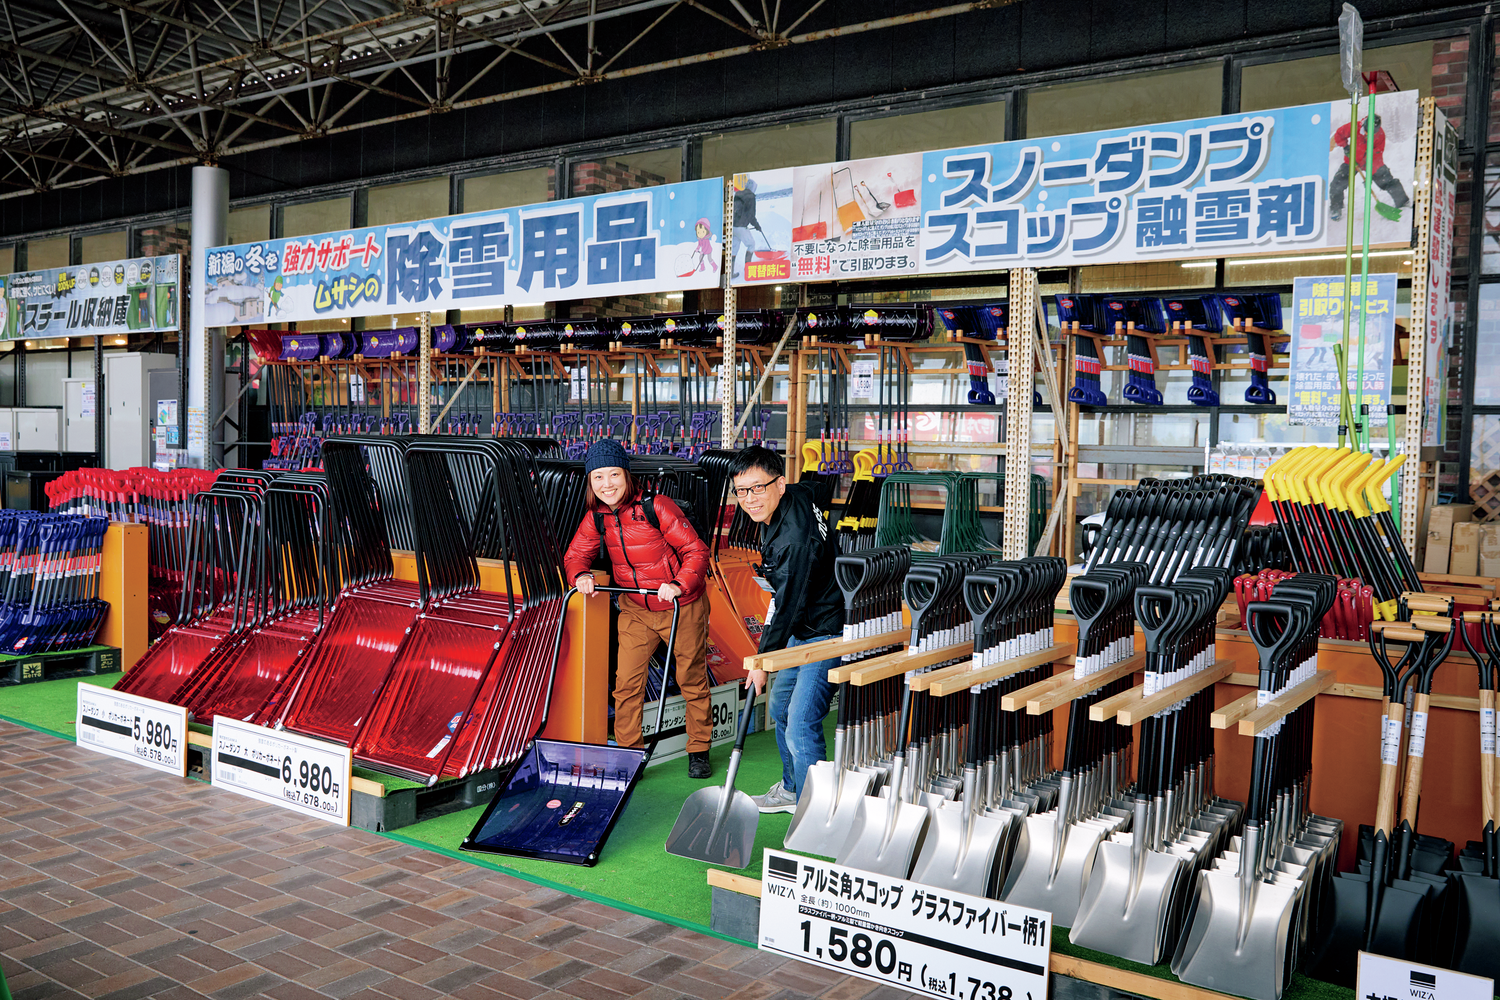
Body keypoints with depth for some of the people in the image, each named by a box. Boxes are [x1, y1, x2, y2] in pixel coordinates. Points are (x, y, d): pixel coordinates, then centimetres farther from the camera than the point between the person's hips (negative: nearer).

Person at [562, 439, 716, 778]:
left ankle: (699, 751, 25)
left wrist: (679, 584, -33)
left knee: (693, 680, 8)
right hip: (635, 611, 4)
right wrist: (581, 575, -18)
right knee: (627, 682, -2)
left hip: (682, 606, -4)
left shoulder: (657, 507, -20)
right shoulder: (595, 518, -4)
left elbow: (696, 551, -18)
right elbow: (575, 555, 5)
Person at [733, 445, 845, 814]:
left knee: (801, 728, -17)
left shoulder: (795, 539, -31)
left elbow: (787, 606, -24)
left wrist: (762, 660, -12)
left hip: (826, 634, -11)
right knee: (781, 707, 22)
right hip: (803, 630, 11)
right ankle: (791, 790, 40)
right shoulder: (794, 497, -1)